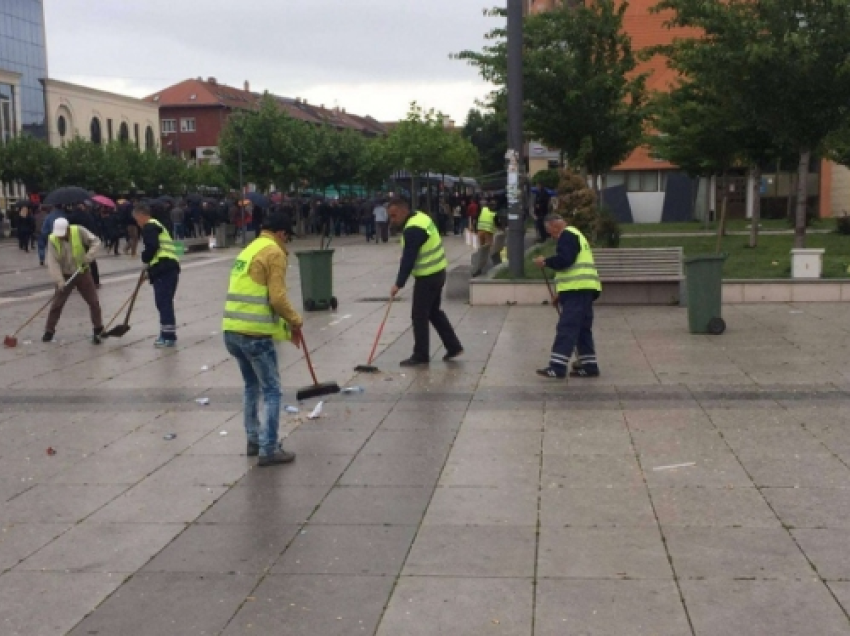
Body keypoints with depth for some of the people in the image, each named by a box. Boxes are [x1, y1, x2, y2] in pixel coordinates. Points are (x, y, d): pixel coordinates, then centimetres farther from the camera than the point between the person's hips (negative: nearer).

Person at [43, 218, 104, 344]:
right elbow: (53, 262, -22)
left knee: (94, 302, 2)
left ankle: (98, 330, 16)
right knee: (57, 304, 1)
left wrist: (88, 257, -27)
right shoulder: (52, 240, -18)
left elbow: (96, 242, -13)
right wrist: (59, 280, -32)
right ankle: (49, 331, 16)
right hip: (65, 275, 0)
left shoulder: (79, 231, -19)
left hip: (83, 273, 0)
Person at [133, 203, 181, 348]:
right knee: (164, 302, 16)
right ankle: (167, 333, 22)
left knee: (163, 302, -10)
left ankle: (169, 337, -11)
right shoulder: (156, 225, 27)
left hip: (164, 268, -10)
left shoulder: (149, 227, -5)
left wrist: (145, 258, -1)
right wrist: (150, 268, 25)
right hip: (167, 267, 10)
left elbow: (152, 247, -19)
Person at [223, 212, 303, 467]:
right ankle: (268, 450, 0)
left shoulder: (249, 250, 20)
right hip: (254, 332, -8)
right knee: (272, 390, 0)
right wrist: (295, 320, 2)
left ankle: (254, 440, 29)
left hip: (231, 330, 9)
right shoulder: (274, 252, -6)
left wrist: (286, 322, 21)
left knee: (252, 385, 22)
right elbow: (277, 298, -15)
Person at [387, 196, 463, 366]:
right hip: (437, 272, 10)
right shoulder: (420, 217, 10)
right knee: (434, 311, 19)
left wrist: (399, 284, -19)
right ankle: (453, 346, 24)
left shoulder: (413, 229, -22)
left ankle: (421, 355, 5)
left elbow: (408, 259, -23)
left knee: (419, 316, -2)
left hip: (427, 277, -10)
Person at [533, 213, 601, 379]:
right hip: (583, 290, 11)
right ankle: (589, 366, 15)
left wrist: (545, 262, -7)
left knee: (566, 328, -13)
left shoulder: (567, 235, -6)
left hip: (577, 290, -11)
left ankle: (557, 367, -16)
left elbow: (565, 259, -21)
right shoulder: (575, 235, 27)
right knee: (583, 329, 13)